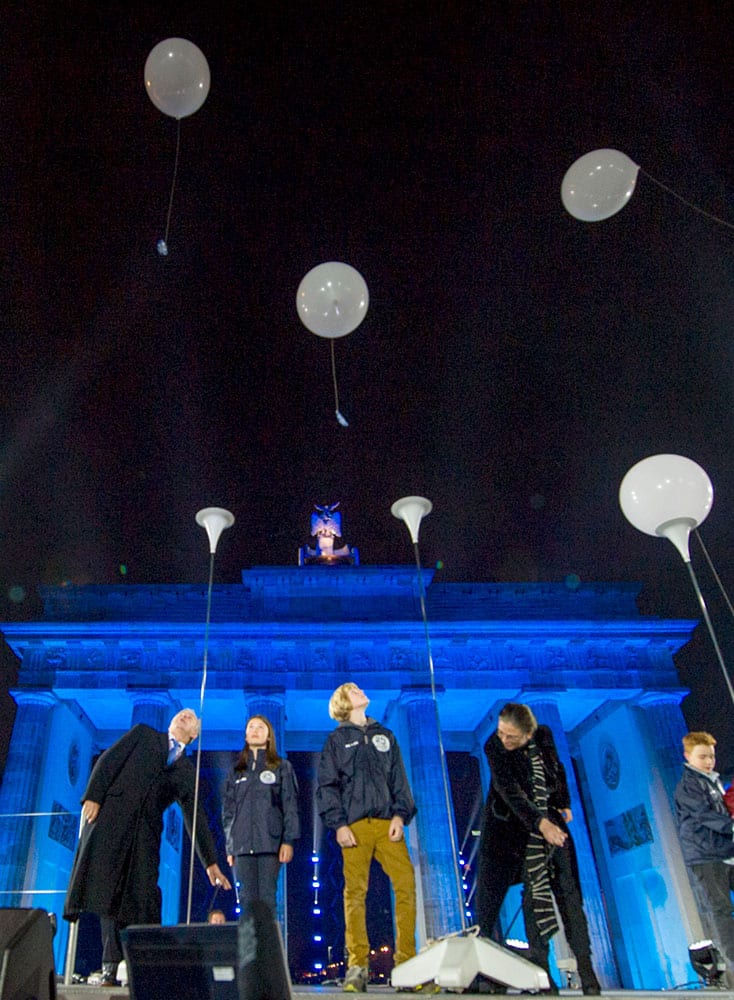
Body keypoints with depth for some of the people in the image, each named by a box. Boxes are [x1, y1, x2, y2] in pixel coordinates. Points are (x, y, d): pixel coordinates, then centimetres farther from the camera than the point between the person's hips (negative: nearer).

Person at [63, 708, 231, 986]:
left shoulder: (188, 771, 19)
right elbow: (108, 761, 5)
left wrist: (211, 862, 12)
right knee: (106, 888, -11)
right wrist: (93, 796, -11)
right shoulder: (143, 734, 16)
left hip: (145, 831, 3)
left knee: (141, 895, -7)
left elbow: (196, 818, 17)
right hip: (111, 815, -2)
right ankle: (111, 966, -8)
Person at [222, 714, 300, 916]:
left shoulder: (282, 767, 9)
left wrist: (288, 840, -9)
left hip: (270, 842, -3)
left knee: (267, 897, -6)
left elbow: (290, 805, 2)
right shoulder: (236, 771, 18)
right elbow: (228, 810, 15)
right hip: (242, 844, 3)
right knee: (247, 898, 0)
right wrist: (229, 846, 8)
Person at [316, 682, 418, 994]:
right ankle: (357, 966, 4)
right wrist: (338, 824, -6)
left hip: (387, 822, 2)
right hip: (354, 825, -2)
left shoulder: (385, 736, 20)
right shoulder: (336, 739, 12)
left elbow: (399, 780, 16)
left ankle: (406, 963, -2)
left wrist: (400, 814, 1)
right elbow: (326, 786, 5)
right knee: (355, 893, -4)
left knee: (406, 884, -9)